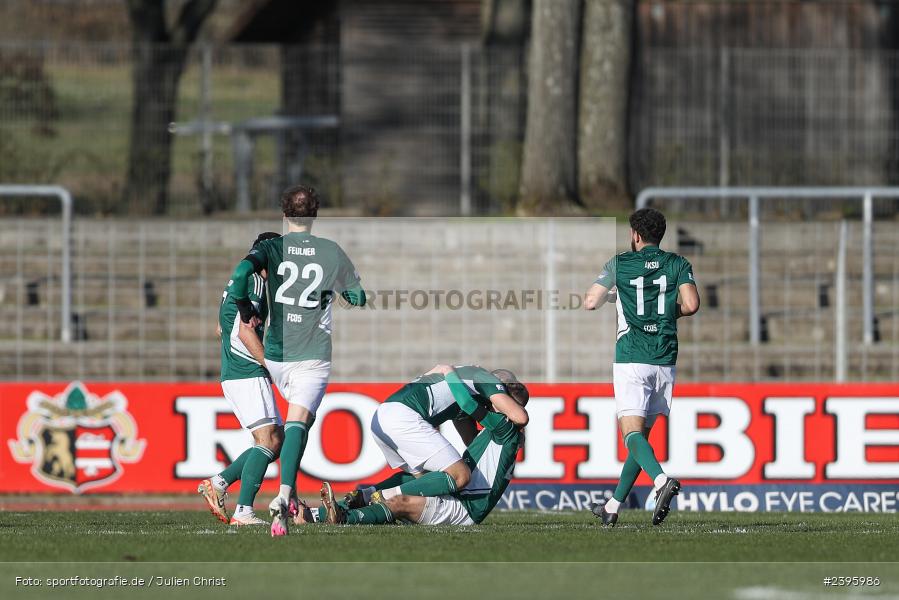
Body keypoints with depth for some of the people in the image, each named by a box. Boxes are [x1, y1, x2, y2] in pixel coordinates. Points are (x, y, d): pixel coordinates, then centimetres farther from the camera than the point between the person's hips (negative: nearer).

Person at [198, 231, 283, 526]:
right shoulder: (255, 282, -11)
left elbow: (223, 330, 31)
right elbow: (245, 332, -20)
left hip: (232, 373, 10)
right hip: (248, 375, -10)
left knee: (275, 441, 10)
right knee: (268, 440, -15)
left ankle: (218, 483, 6)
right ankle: (243, 511, -22)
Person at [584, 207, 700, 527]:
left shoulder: (620, 264, 1)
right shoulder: (678, 264, 6)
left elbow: (590, 302, 1)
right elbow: (691, 304, -8)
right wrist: (670, 311, 14)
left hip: (631, 359, -4)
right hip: (665, 360, 4)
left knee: (633, 433, -13)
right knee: (641, 433, 15)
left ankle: (662, 480, -42)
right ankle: (613, 506, 20)